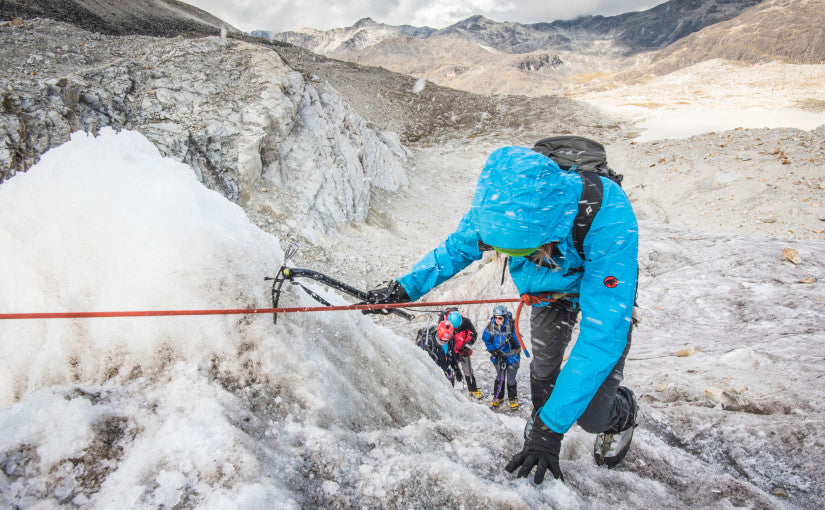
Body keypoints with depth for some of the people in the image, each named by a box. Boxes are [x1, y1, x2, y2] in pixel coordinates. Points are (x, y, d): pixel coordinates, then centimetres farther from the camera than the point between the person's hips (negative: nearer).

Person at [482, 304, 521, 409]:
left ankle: (513, 398, 26)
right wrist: (492, 350, -9)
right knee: (499, 378, 16)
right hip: (498, 356, 3)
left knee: (510, 380, 4)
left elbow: (518, 343, -15)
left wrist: (512, 340, -34)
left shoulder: (511, 326, -22)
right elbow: (486, 340, 4)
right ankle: (498, 397, 34)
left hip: (511, 356, -3)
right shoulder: (490, 327, -12)